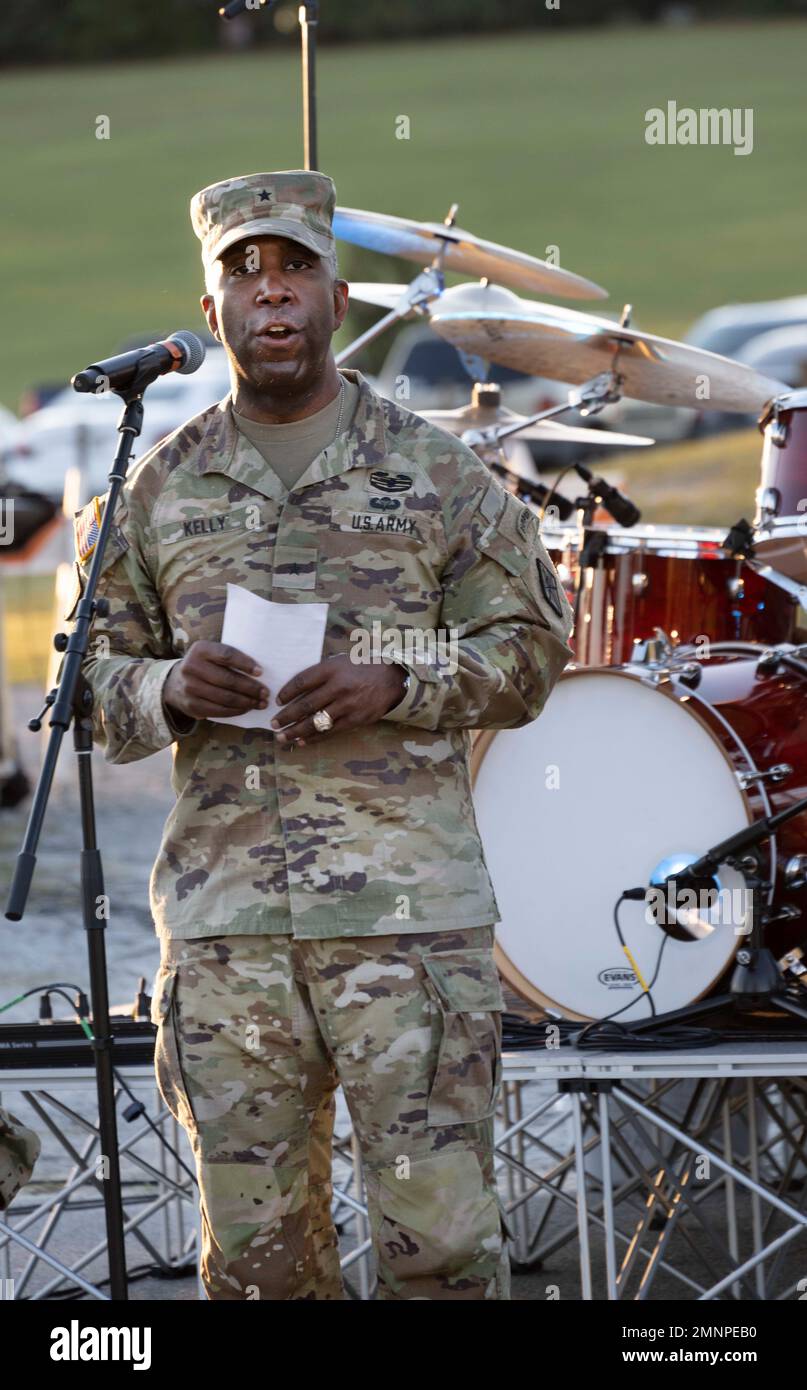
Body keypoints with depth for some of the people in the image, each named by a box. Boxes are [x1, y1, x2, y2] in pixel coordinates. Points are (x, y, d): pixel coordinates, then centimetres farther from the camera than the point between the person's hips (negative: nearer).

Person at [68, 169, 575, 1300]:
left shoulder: (435, 473, 6)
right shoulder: (159, 492, 11)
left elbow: (530, 648, 6)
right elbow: (97, 674, 15)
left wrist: (396, 685, -11)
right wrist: (170, 692, -8)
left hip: (407, 907, -2)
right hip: (222, 918, 2)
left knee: (440, 1230, -5)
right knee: (256, 1246, 5)